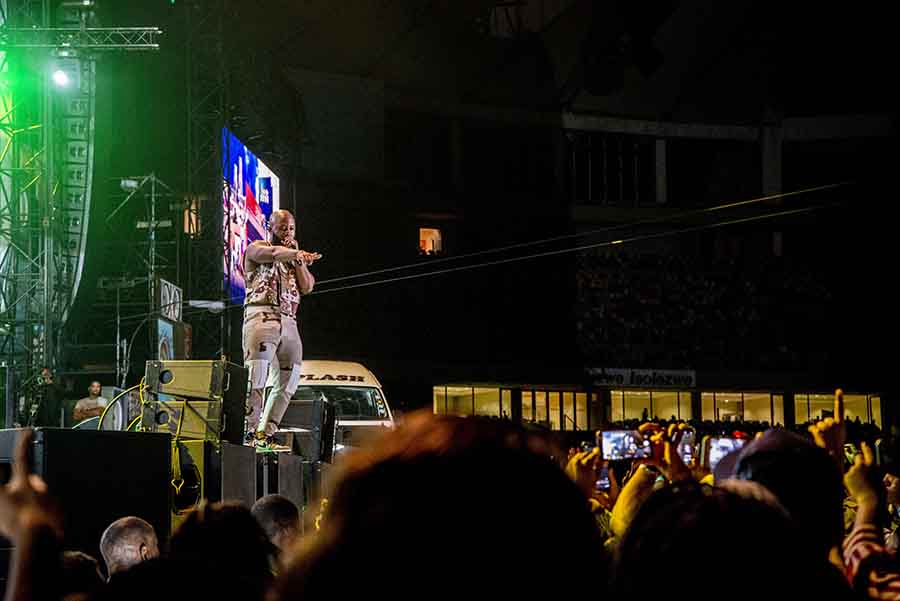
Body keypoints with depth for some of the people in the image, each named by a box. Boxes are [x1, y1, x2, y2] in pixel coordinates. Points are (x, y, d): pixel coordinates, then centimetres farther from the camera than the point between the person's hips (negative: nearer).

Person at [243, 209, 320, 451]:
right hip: (261, 316, -6)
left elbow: (307, 286, 10)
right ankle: (250, 433, -19)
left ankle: (267, 435, 8)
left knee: (287, 383, 3)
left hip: (289, 323, 7)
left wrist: (298, 258, 3)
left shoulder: (295, 257, 25)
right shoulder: (255, 249, 7)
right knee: (256, 377, -16)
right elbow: (273, 254, -17)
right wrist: (296, 254, -35)